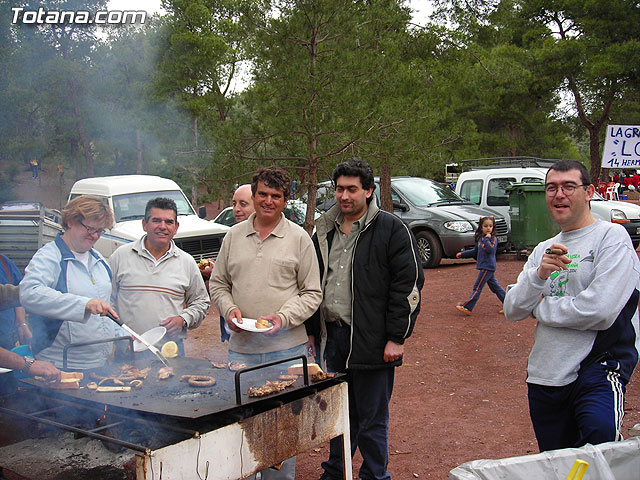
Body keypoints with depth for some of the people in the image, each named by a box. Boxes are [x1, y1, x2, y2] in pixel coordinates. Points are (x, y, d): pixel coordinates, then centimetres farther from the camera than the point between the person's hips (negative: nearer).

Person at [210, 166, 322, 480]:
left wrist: (284, 317, -13)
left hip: (286, 349, -2)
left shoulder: (299, 238, 2)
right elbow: (218, 283, 16)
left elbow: (312, 293, 2)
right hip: (241, 348, 3)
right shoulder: (234, 236, 10)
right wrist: (229, 309, -3)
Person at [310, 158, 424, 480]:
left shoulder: (391, 229, -6)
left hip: (371, 341, -5)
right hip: (331, 338, 5)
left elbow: (409, 284, -10)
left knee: (372, 419, 5)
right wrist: (310, 330, 15)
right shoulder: (324, 231, 12)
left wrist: (396, 338, -13)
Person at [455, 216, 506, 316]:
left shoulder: (493, 239, -11)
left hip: (488, 267, -8)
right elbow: (475, 251, 24)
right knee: (495, 287, 13)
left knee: (477, 287, -6)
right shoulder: (480, 238, 12)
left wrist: (487, 239, -22)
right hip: (484, 267, 8)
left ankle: (467, 307, -3)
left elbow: (490, 249, -29)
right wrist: (462, 254, 24)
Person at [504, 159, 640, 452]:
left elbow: (600, 310, -18)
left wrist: (540, 309, -3)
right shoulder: (543, 250, 15)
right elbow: (512, 311, 7)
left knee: (600, 431, -34)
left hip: (600, 365, -6)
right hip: (543, 375, 6)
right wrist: (539, 274, -11)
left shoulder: (612, 236, -6)